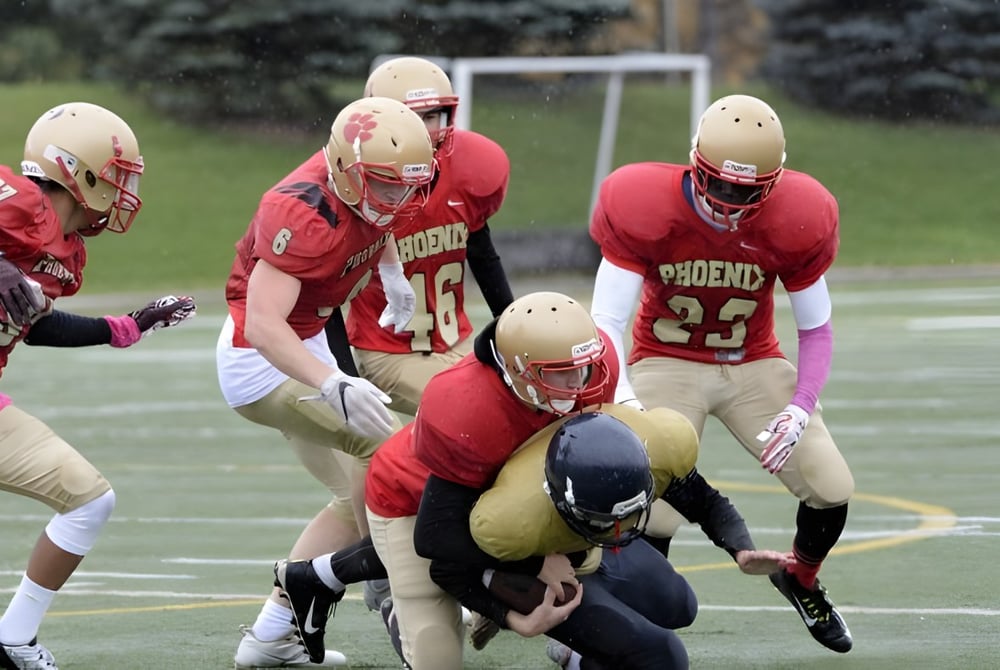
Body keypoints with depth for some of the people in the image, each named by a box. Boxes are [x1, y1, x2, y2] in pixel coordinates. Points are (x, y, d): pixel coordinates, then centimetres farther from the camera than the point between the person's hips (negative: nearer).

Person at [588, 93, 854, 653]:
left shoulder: (795, 223, -17)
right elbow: (606, 321, -21)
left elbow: (816, 328, -4)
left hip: (754, 365, 3)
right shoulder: (644, 209, -24)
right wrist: (622, 398, -38)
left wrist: (800, 409, -19)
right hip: (668, 365, -3)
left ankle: (802, 580, 30)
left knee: (832, 490, -3)